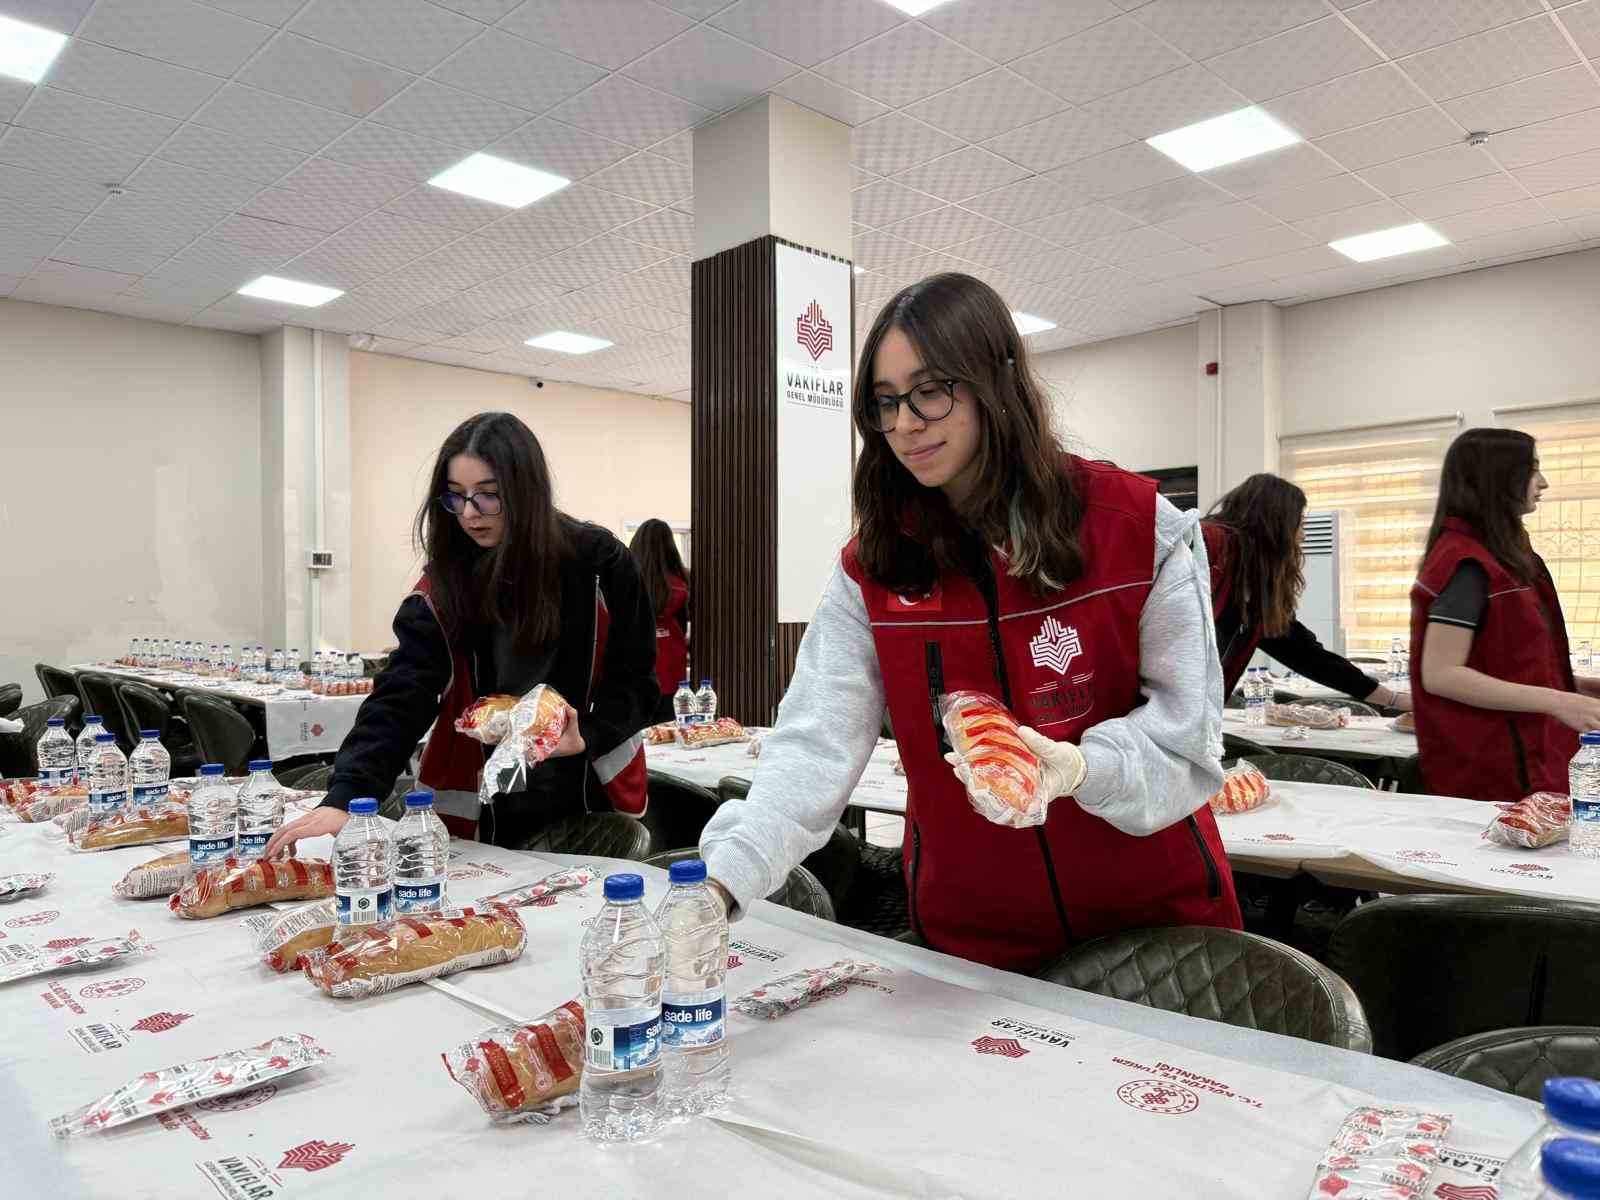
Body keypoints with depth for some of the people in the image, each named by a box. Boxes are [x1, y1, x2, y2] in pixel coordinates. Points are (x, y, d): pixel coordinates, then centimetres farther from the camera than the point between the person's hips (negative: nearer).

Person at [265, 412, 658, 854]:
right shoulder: (443, 585, -8)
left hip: (590, 800, -1)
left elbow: (635, 679, -4)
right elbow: (400, 698, -17)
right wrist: (345, 797, -31)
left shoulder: (600, 564, -11)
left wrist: (586, 735, -22)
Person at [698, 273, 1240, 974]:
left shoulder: (1140, 525, -11)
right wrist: (722, 878, -31)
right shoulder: (871, 569, -7)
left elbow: (1187, 720, -10)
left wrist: (1079, 768, -29)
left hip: (1154, 909, 0)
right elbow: (815, 745, -16)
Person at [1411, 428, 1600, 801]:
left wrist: (1567, 685, 8)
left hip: (1512, 761, 9)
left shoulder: (1495, 556, 12)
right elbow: (1440, 675, -23)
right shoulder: (1467, 563, -17)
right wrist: (1555, 702, -23)